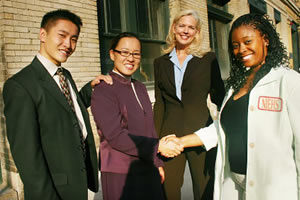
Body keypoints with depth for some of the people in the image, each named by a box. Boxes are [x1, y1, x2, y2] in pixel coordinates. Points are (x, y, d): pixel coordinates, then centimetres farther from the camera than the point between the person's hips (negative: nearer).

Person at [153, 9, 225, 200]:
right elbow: (159, 103, 10)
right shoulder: (161, 63, 9)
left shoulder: (208, 59, 3)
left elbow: (219, 96, 7)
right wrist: (156, 138, 6)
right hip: (170, 134, 2)